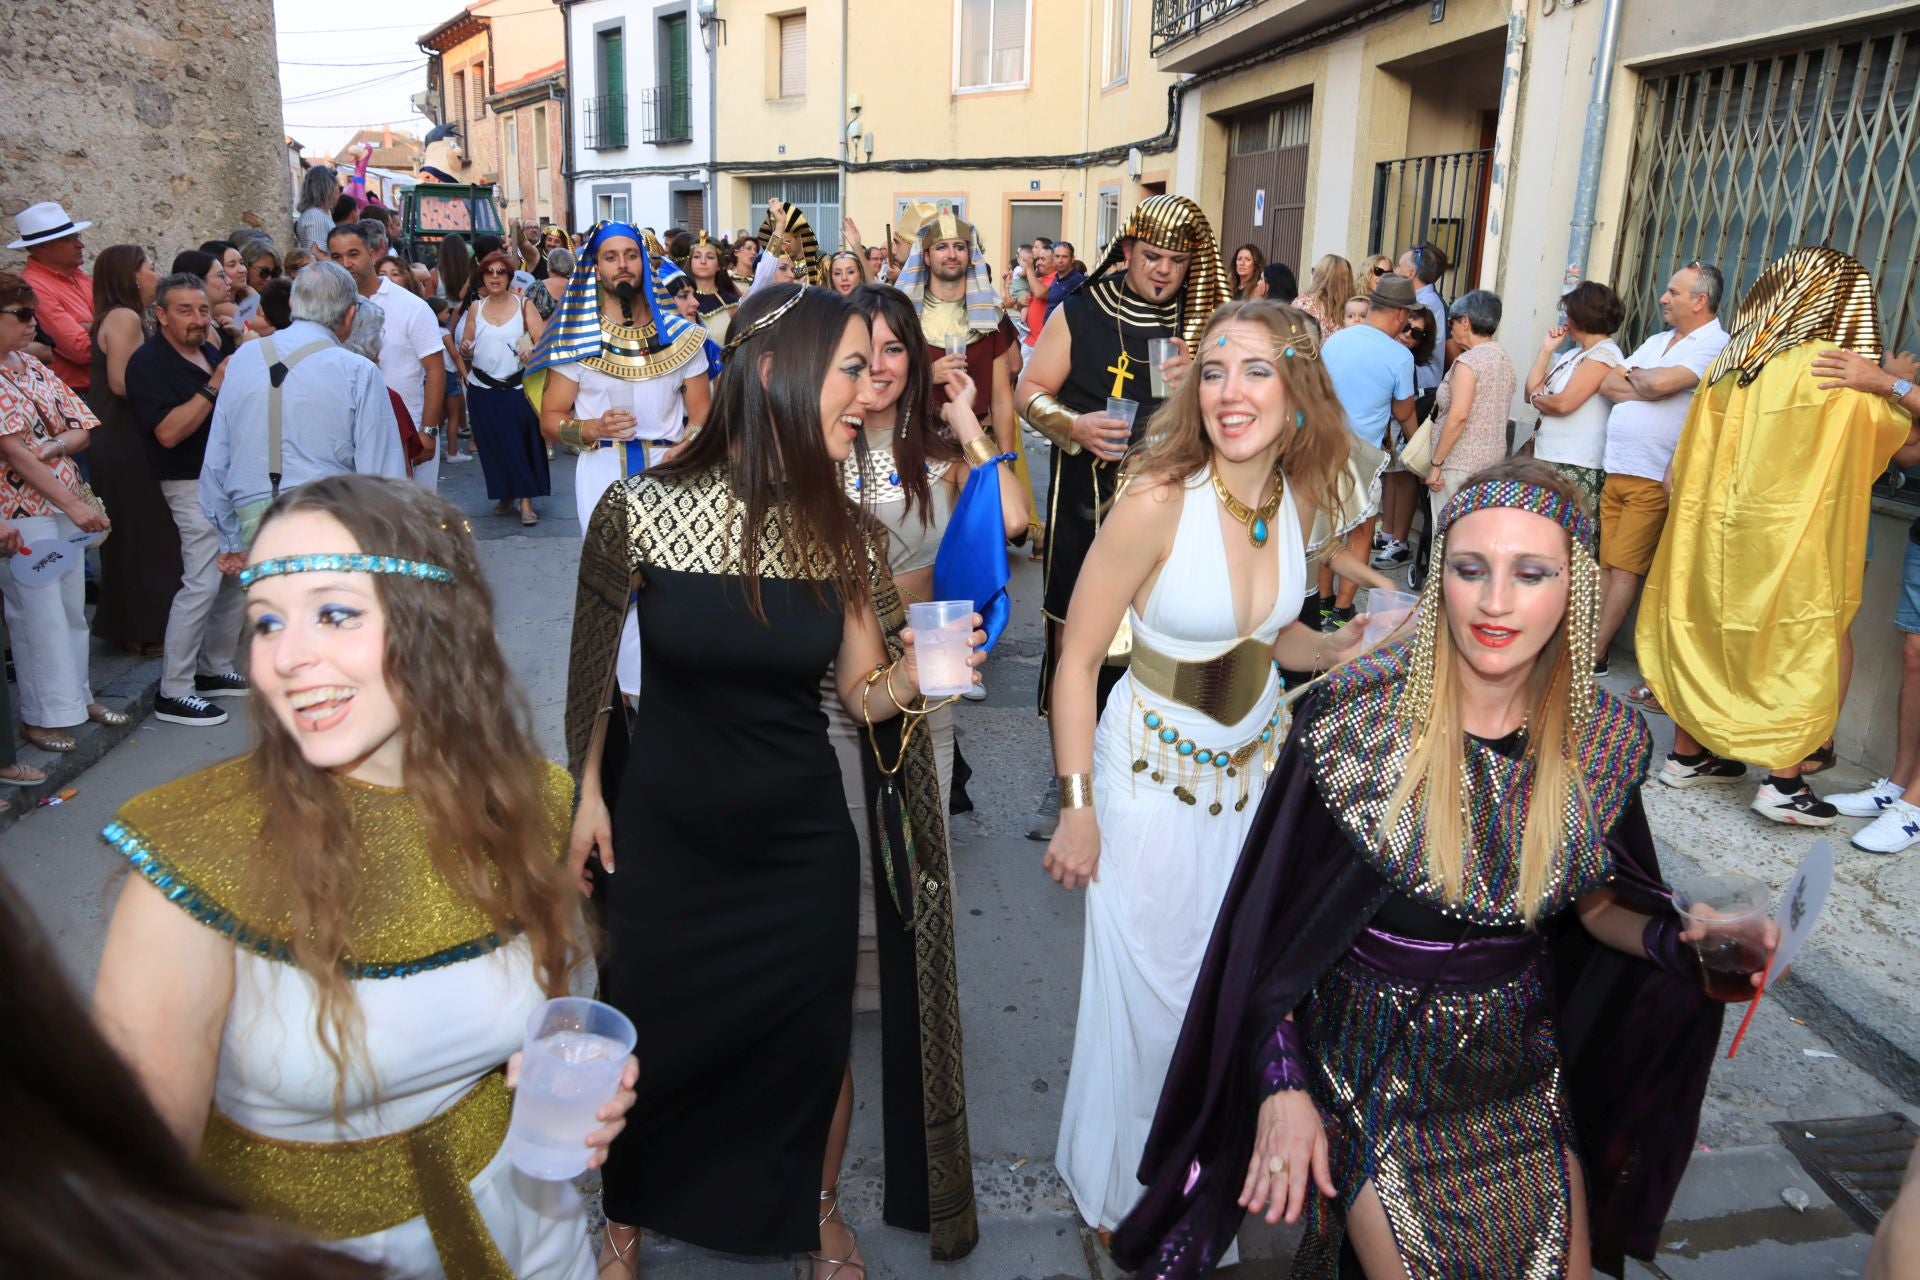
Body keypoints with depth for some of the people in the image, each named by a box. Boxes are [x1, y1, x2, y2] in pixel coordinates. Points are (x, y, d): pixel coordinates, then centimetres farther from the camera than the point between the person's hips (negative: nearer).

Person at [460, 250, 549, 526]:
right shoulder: (475, 309, 9)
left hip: (517, 387, -3)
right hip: (483, 389, 3)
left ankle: (526, 500, 0)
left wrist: (533, 351, -28)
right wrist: (465, 351, -11)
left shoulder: (524, 305, 2)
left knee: (523, 444, -4)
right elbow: (464, 349, 12)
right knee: (493, 445, 6)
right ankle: (505, 495, 20)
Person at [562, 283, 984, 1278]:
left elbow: (863, 696, -3)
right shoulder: (643, 509, -16)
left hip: (800, 839, 2)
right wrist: (589, 793, 4)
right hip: (663, 832, -1)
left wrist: (914, 671, -24)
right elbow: (594, 665, -1)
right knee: (649, 1038, 17)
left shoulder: (845, 534, -8)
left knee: (814, 1038, 17)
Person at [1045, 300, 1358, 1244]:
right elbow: (1078, 659, -18)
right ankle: (1124, 1178, 37)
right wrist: (1076, 806, -18)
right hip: (1156, 771, -6)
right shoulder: (1158, 502, -25)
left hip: (1257, 759, 6)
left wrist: (1342, 651, -9)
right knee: (1149, 983, 9)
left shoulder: (1296, 498, -7)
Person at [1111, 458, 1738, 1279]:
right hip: (1374, 1072, -4)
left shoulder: (1605, 739, -9)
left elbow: (1595, 901, 7)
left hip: (1521, 1071, 4)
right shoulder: (1357, 716, -20)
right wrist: (1283, 1085, -13)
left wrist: (1684, 942, -13)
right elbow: (1273, 915, -12)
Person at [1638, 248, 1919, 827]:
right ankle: (1783, 782, 5)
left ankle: (1688, 754, 22)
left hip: (1714, 530, 6)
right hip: (1789, 538, -5)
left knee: (1704, 633, 14)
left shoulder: (1728, 366, 4)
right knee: (1798, 648, 4)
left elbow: (1685, 461, 8)